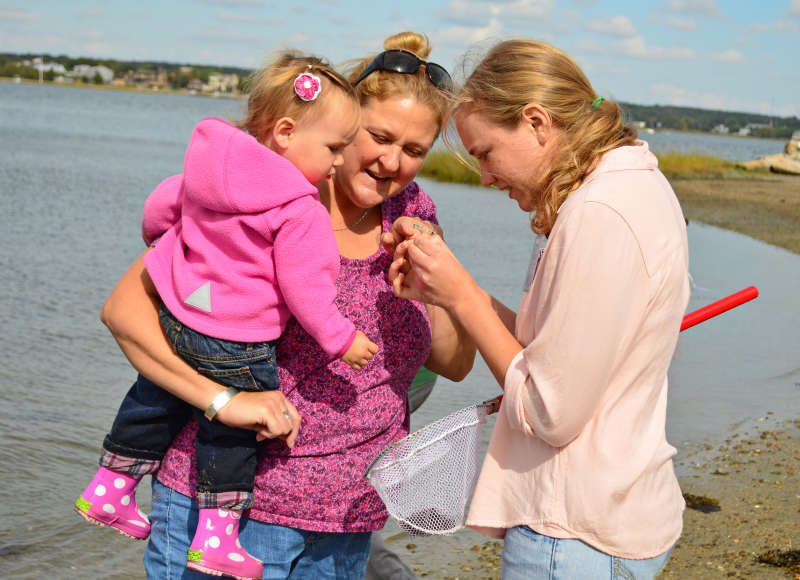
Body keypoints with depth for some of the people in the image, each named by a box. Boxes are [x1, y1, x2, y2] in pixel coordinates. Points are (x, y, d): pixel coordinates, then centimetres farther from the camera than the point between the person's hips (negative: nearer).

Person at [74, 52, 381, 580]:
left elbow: (161, 205, 17)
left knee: (156, 397, 27)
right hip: (237, 345, -7)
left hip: (176, 319, 7)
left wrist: (158, 236, 38)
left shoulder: (207, 165, 4)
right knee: (230, 429, 11)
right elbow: (305, 289, -18)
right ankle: (216, 536, 19)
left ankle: (110, 488, 39)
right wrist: (340, 339, -7)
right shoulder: (301, 210, -20)